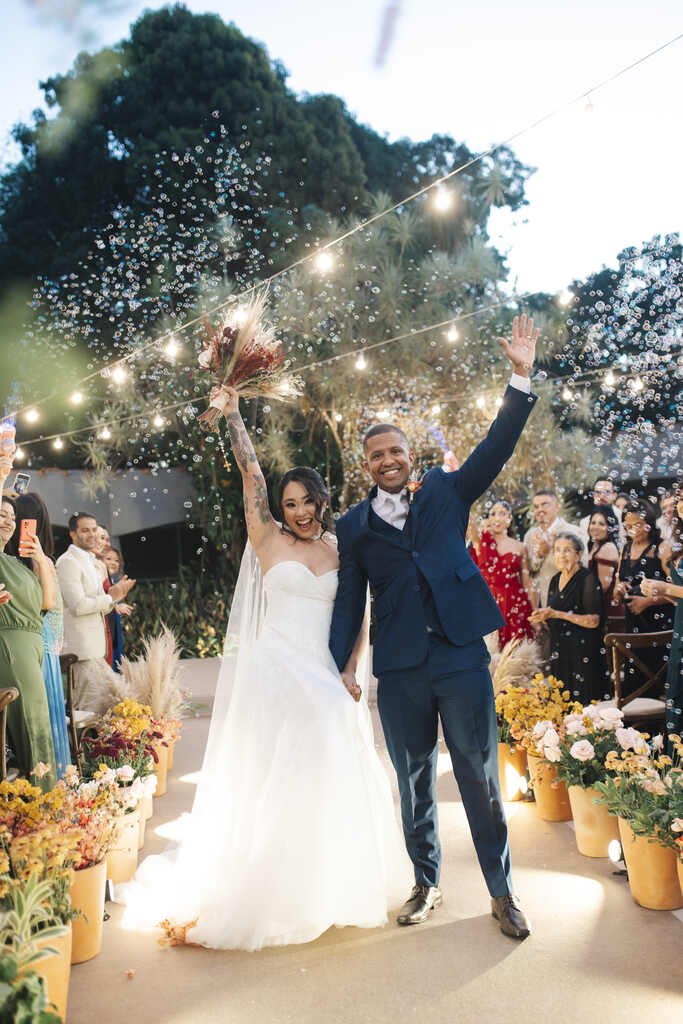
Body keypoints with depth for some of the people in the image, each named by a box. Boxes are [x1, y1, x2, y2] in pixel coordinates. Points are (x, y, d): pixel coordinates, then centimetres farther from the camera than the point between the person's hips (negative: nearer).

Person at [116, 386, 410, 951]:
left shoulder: (342, 548, 9)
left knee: (332, 779, 8)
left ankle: (332, 886, 27)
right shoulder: (269, 538, 1)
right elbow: (250, 475, -8)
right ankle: (269, 893, 13)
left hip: (328, 677, 4)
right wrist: (233, 414, -15)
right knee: (271, 782, -1)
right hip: (276, 672, -3)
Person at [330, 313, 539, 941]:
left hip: (462, 657, -1)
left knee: (481, 777, 4)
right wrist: (339, 666, 1)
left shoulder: (444, 492, 7)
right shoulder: (354, 527, 8)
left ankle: (503, 892, 19)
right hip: (399, 671, 1)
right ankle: (427, 885, 30)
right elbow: (348, 602, 8)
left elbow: (496, 447, -1)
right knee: (413, 782, 12)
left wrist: (521, 378, -11)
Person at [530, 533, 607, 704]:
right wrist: (543, 618, -3)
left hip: (583, 653, -6)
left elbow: (594, 621, -16)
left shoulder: (588, 579, -9)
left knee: (582, 703, -5)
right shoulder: (555, 580, 13)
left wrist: (557, 614, -20)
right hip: (559, 654, 7)